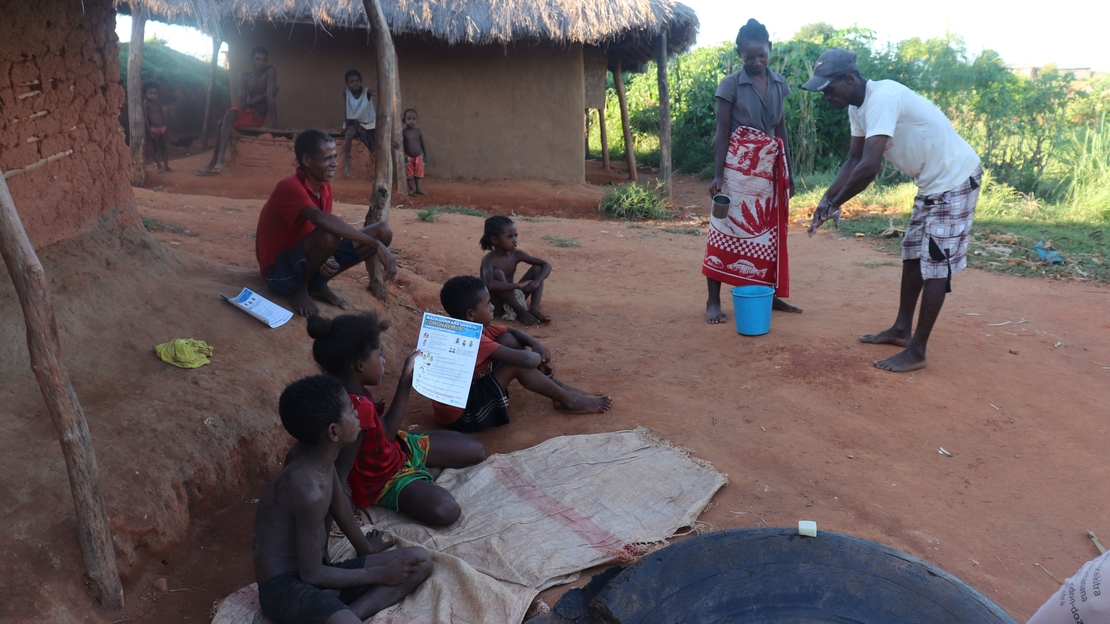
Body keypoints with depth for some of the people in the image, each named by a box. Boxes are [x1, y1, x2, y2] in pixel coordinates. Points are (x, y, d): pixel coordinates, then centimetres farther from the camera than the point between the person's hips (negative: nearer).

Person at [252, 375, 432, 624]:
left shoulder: (315, 452, 0)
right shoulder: (308, 490, -26)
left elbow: (338, 501, 19)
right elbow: (311, 574, -18)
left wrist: (365, 548, 32)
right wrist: (378, 575, -8)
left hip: (315, 572, 11)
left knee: (420, 561, -3)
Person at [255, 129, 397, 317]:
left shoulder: (325, 188, 0)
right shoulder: (290, 187, -25)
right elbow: (320, 219, -42)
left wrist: (328, 259, -16)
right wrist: (376, 244, -45)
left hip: (306, 260, 8)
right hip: (280, 268, -7)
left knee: (383, 231, -5)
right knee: (329, 235, -38)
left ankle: (318, 285, 5)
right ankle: (298, 289, -9)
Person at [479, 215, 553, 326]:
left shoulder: (516, 255, -4)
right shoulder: (488, 260, -21)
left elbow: (546, 265, -3)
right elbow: (490, 285, -41)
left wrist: (537, 281, -22)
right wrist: (518, 285, -37)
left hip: (513, 298, 6)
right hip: (497, 304, -6)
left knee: (537, 268, -3)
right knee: (497, 273, -33)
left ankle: (534, 308, -16)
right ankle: (521, 312, -21)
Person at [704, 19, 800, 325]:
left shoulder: (779, 83, 9)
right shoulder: (731, 84, -6)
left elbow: (782, 129, 14)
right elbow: (721, 132, -7)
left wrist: (788, 171, 13)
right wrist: (718, 174, -15)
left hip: (771, 165, 5)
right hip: (739, 165, -5)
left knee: (770, 230, 9)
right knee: (728, 229, -5)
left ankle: (770, 294, 19)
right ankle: (713, 301, -1)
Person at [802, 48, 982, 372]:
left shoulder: (882, 99, -28)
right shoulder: (858, 107, 2)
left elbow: (870, 167, -36)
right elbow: (855, 160, 9)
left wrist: (834, 205, -24)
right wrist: (827, 198, -3)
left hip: (955, 179, -10)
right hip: (932, 181, 10)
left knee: (936, 264, -6)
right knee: (913, 254, 16)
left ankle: (916, 352, -1)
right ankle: (901, 330, 28)